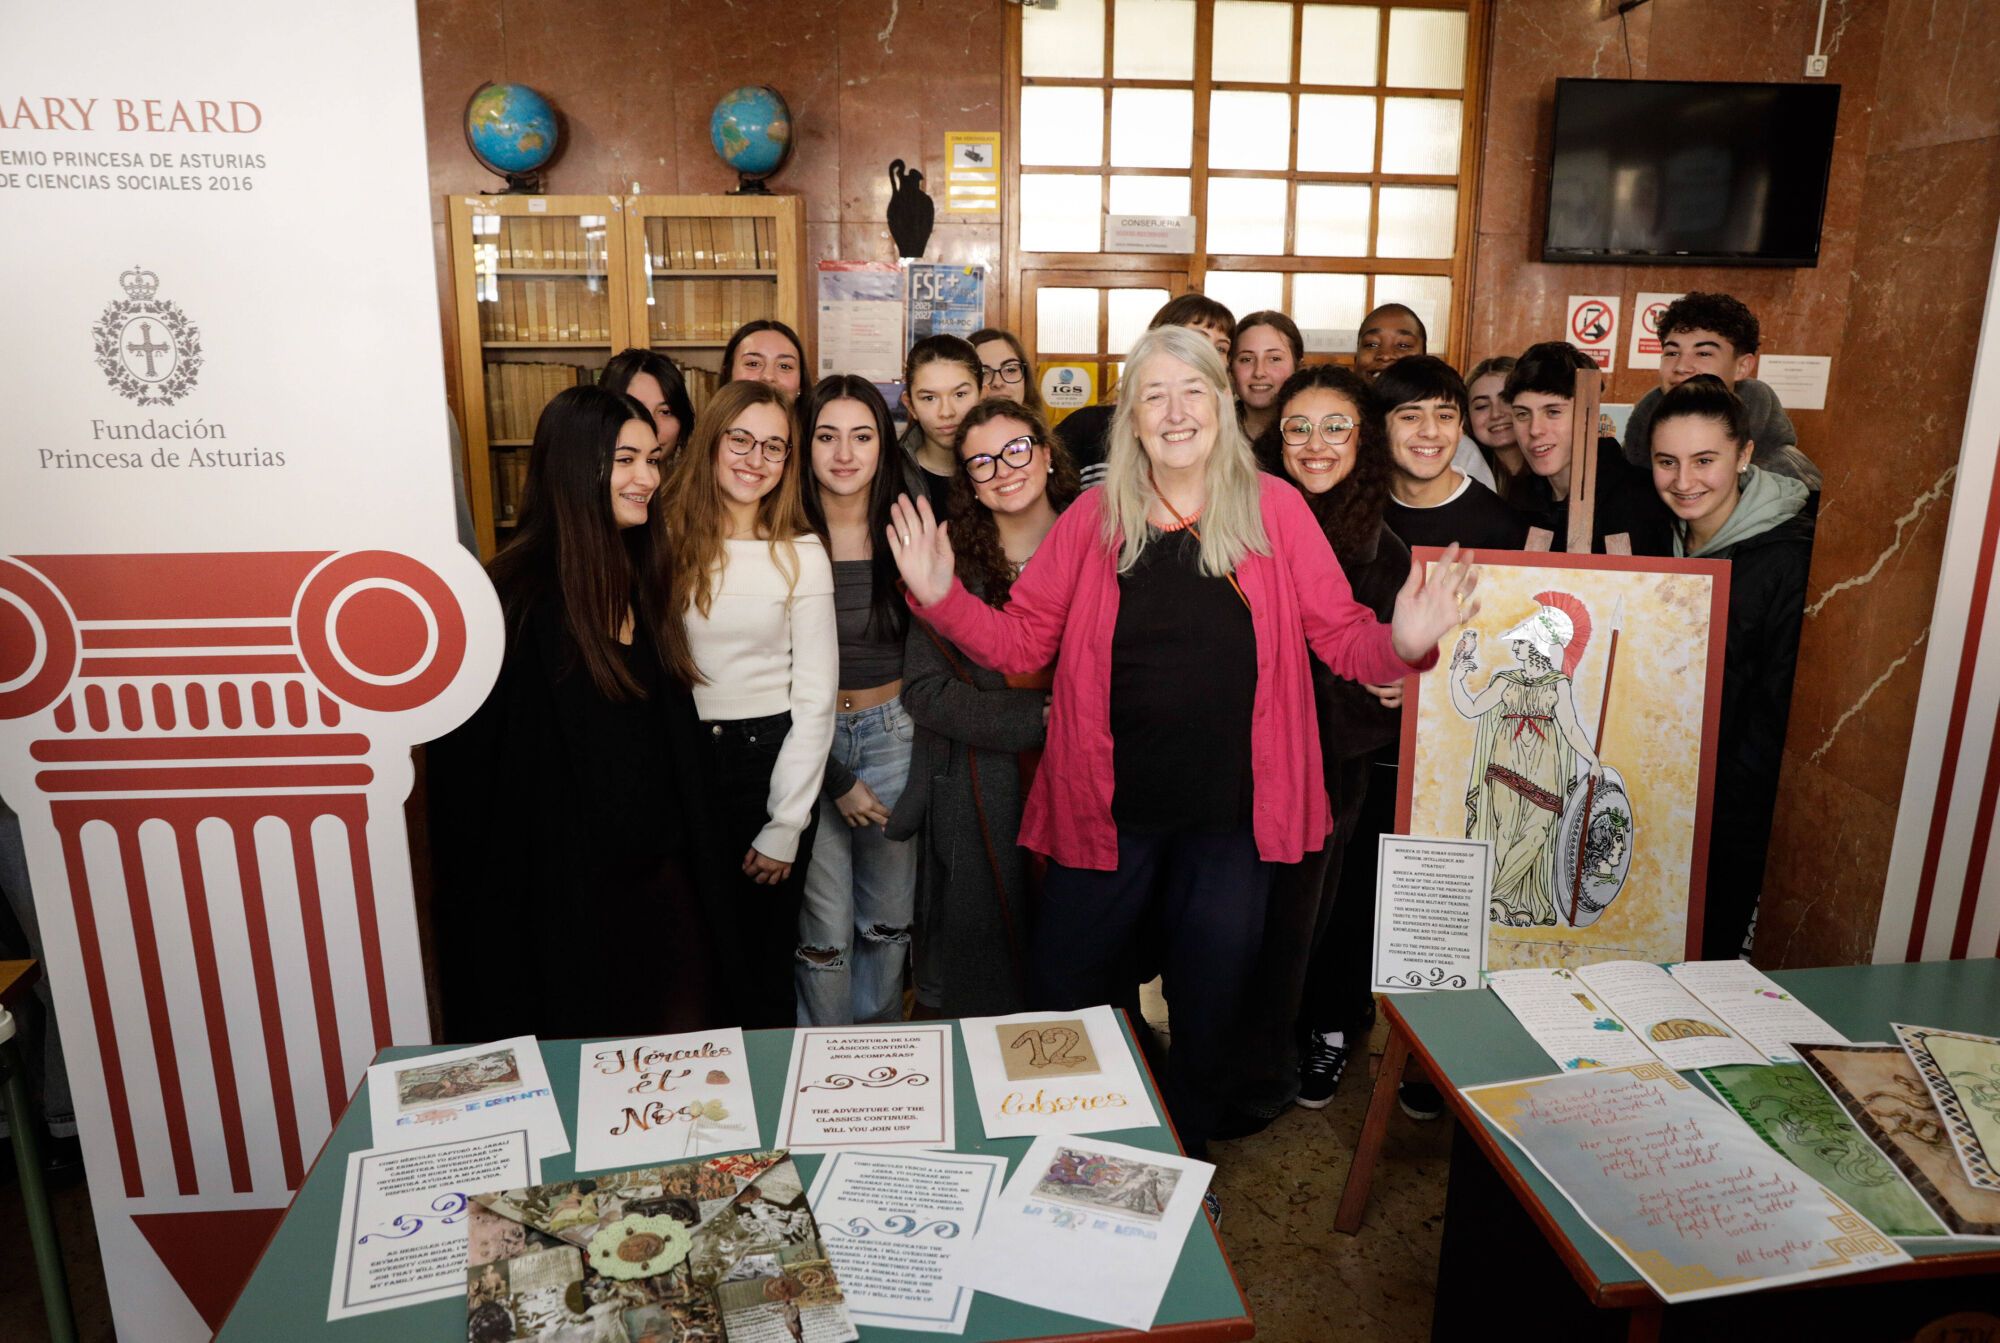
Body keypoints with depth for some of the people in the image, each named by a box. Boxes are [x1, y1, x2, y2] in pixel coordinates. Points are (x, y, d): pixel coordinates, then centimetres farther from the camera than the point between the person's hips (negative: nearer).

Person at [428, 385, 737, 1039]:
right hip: (570, 889, -6)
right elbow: (478, 767, -15)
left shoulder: (641, 581, 8)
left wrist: (701, 875, 14)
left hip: (664, 878, 7)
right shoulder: (521, 600, -16)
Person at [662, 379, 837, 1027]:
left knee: (764, 956, 9)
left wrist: (785, 826, -7)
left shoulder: (801, 554, -3)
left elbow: (814, 699, -4)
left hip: (768, 760, -1)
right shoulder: (665, 538, 1)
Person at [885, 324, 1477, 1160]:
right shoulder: (1094, 518, -1)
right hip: (1106, 810, 1)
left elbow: (1341, 636, -3)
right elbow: (1022, 643, 1)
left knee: (1207, 1012, 18)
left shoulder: (1274, 510, -3)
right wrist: (939, 597, -13)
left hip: (1230, 816, 0)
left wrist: (1404, 642, -23)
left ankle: (1184, 1164, 45)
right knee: (1062, 1000, 12)